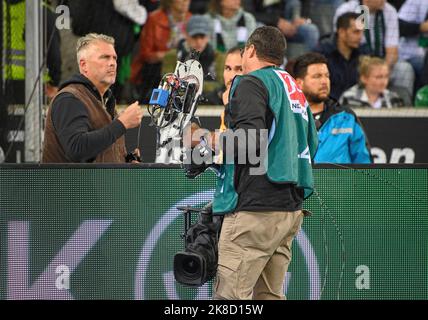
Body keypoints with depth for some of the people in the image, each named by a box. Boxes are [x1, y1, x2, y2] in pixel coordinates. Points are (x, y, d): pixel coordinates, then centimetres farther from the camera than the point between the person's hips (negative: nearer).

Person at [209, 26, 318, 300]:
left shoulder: (252, 83, -5)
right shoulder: (295, 90, 20)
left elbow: (250, 139, -20)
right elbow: (311, 145, 24)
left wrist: (217, 141, -4)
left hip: (256, 206, -9)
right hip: (291, 207, 9)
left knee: (229, 295, -10)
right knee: (270, 294, 11)